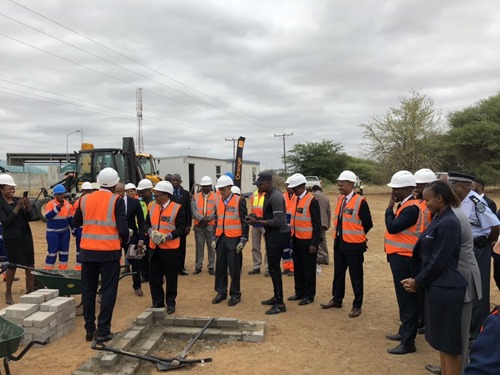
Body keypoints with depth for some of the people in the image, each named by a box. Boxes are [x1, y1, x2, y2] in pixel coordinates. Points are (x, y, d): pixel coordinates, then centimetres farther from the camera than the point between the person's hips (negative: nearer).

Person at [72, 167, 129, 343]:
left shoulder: (85, 199, 3)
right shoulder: (116, 201, -10)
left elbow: (76, 222, 15)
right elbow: (123, 229, -14)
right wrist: (124, 240, 6)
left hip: (87, 250, 4)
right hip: (109, 251, -4)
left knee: (88, 290, 15)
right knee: (108, 291, 6)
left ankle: (89, 329, 22)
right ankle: (103, 331, 7)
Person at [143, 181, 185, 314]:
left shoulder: (177, 208, -9)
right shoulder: (152, 206, 7)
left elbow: (181, 229, -11)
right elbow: (146, 223, 10)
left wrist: (167, 236, -23)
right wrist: (150, 231, -12)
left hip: (170, 249, -5)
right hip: (154, 248, 5)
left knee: (171, 278, 7)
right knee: (154, 278, 10)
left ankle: (170, 303, 22)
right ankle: (157, 303, 25)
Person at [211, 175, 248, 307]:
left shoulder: (239, 201, -7)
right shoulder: (218, 201, 9)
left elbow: (244, 222, -7)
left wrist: (243, 240, -10)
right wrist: (214, 238, 11)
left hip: (233, 239, -5)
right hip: (221, 239, 5)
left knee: (234, 267, 3)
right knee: (220, 266, 10)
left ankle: (235, 294, 17)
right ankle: (221, 292, 24)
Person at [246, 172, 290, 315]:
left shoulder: (275, 197, -20)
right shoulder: (268, 195, 11)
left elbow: (278, 221, -24)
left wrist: (257, 222, -21)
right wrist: (257, 218, 3)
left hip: (278, 235, -10)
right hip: (272, 235, 10)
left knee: (274, 268, -5)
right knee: (273, 267, 17)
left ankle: (280, 304, 4)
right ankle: (276, 297, 31)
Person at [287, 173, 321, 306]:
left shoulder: (312, 201, -15)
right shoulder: (296, 199, 9)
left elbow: (317, 224, -15)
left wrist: (314, 243, -16)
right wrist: (292, 237, 11)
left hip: (307, 241, -7)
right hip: (297, 240, 8)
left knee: (308, 269, 5)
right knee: (298, 268, 15)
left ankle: (309, 295, 17)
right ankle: (299, 292, 28)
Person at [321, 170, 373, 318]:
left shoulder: (360, 201, -16)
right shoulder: (340, 199, 6)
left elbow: (368, 224, -11)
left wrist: (356, 235, 1)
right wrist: (341, 234, 11)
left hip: (353, 245, -7)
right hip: (339, 242, 7)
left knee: (356, 276, 6)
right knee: (338, 273, 18)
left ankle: (357, 306, 19)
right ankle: (337, 300, 33)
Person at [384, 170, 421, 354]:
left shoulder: (412, 208, -19)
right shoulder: (404, 205, 12)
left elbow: (392, 227, -22)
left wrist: (389, 208, -13)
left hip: (404, 259, -10)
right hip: (399, 257, 10)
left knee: (408, 300, -3)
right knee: (403, 298, 19)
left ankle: (408, 343, 5)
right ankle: (404, 331, 33)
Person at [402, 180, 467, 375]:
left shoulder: (448, 223, -19)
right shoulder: (438, 219, 10)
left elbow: (439, 261, -20)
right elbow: (427, 255, 13)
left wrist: (417, 282, -8)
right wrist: (416, 279, 5)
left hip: (446, 289, -9)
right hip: (437, 286, 10)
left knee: (449, 341, 4)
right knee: (441, 339, 19)